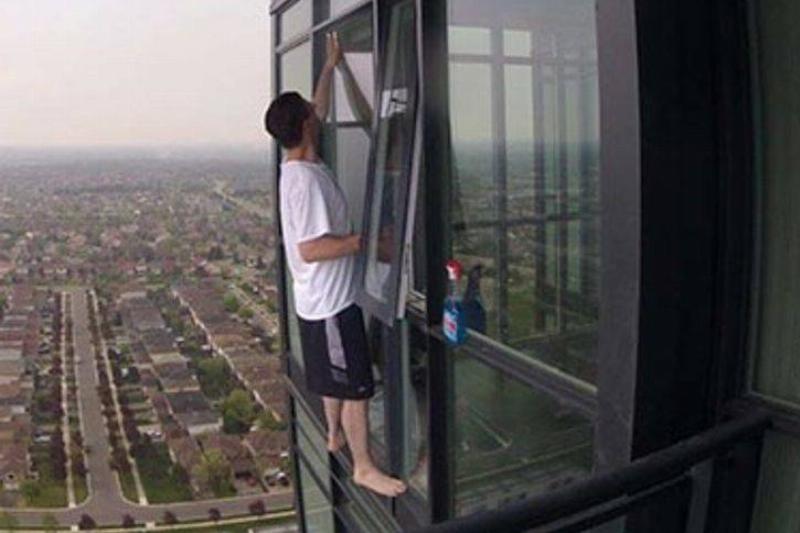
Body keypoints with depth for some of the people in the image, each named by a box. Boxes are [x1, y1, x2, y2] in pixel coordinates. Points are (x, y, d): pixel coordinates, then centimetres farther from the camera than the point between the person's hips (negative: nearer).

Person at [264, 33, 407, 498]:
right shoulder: (306, 179, -25)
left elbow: (320, 112, 21)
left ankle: (337, 436, 44)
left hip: (327, 298, 10)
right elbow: (311, 249, -29)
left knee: (337, 380, 26)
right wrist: (367, 239, -21)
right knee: (356, 386, 1)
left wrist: (331, 66, 23)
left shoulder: (301, 166, 5)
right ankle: (364, 467, 13)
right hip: (331, 303, -10)